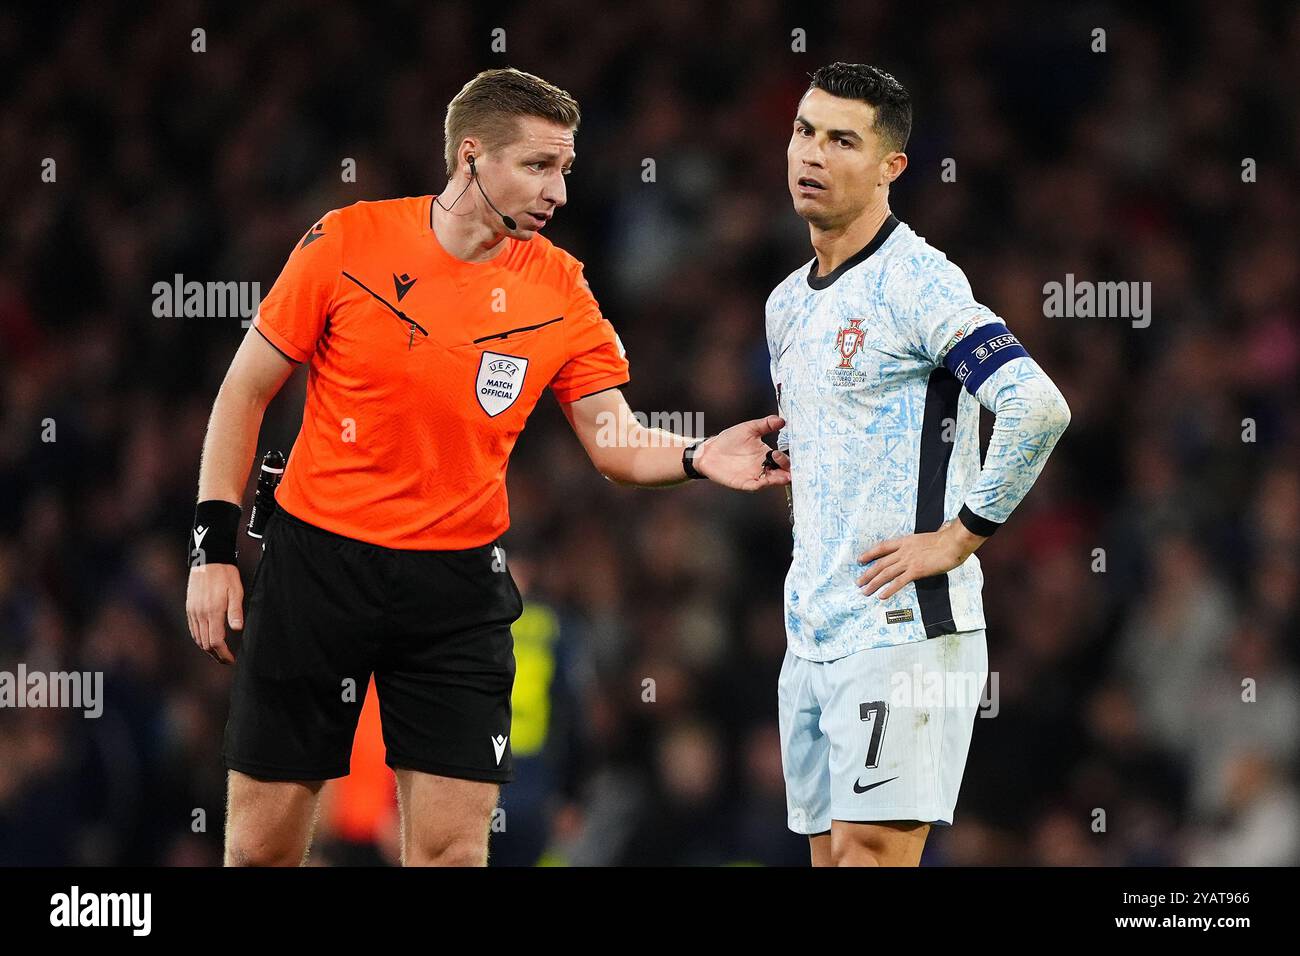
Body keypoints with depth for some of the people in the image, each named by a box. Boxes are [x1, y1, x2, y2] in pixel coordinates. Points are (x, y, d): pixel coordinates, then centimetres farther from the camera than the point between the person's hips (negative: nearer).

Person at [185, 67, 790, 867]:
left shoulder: (559, 289, -1)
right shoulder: (348, 244, -8)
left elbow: (615, 440, 0)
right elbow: (246, 391, 0)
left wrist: (697, 458, -22)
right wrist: (214, 547, -4)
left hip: (458, 584, 2)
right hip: (318, 561, -2)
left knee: (453, 847, -5)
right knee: (264, 843, 2)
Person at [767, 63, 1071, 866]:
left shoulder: (914, 281, -11)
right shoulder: (788, 304, 16)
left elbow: (1038, 407, -23)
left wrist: (961, 536, -17)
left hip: (901, 630, -8)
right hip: (810, 639, 8)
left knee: (872, 850, -14)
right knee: (831, 853, 7)